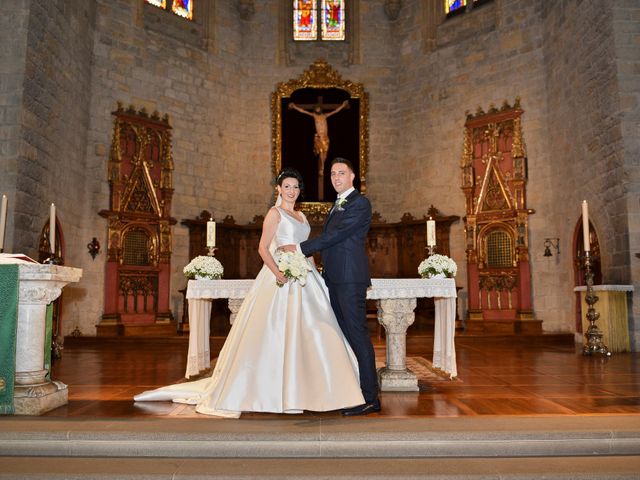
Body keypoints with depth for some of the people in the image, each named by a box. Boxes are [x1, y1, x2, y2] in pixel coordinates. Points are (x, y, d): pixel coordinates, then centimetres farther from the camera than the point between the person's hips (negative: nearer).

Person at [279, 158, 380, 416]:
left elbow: (334, 235, -14)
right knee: (346, 335, 12)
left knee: (358, 335, -8)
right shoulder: (338, 204, 23)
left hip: (350, 279, -9)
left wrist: (299, 248, -11)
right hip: (335, 278, 9)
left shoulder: (359, 203, -7)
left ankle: (370, 398, -2)